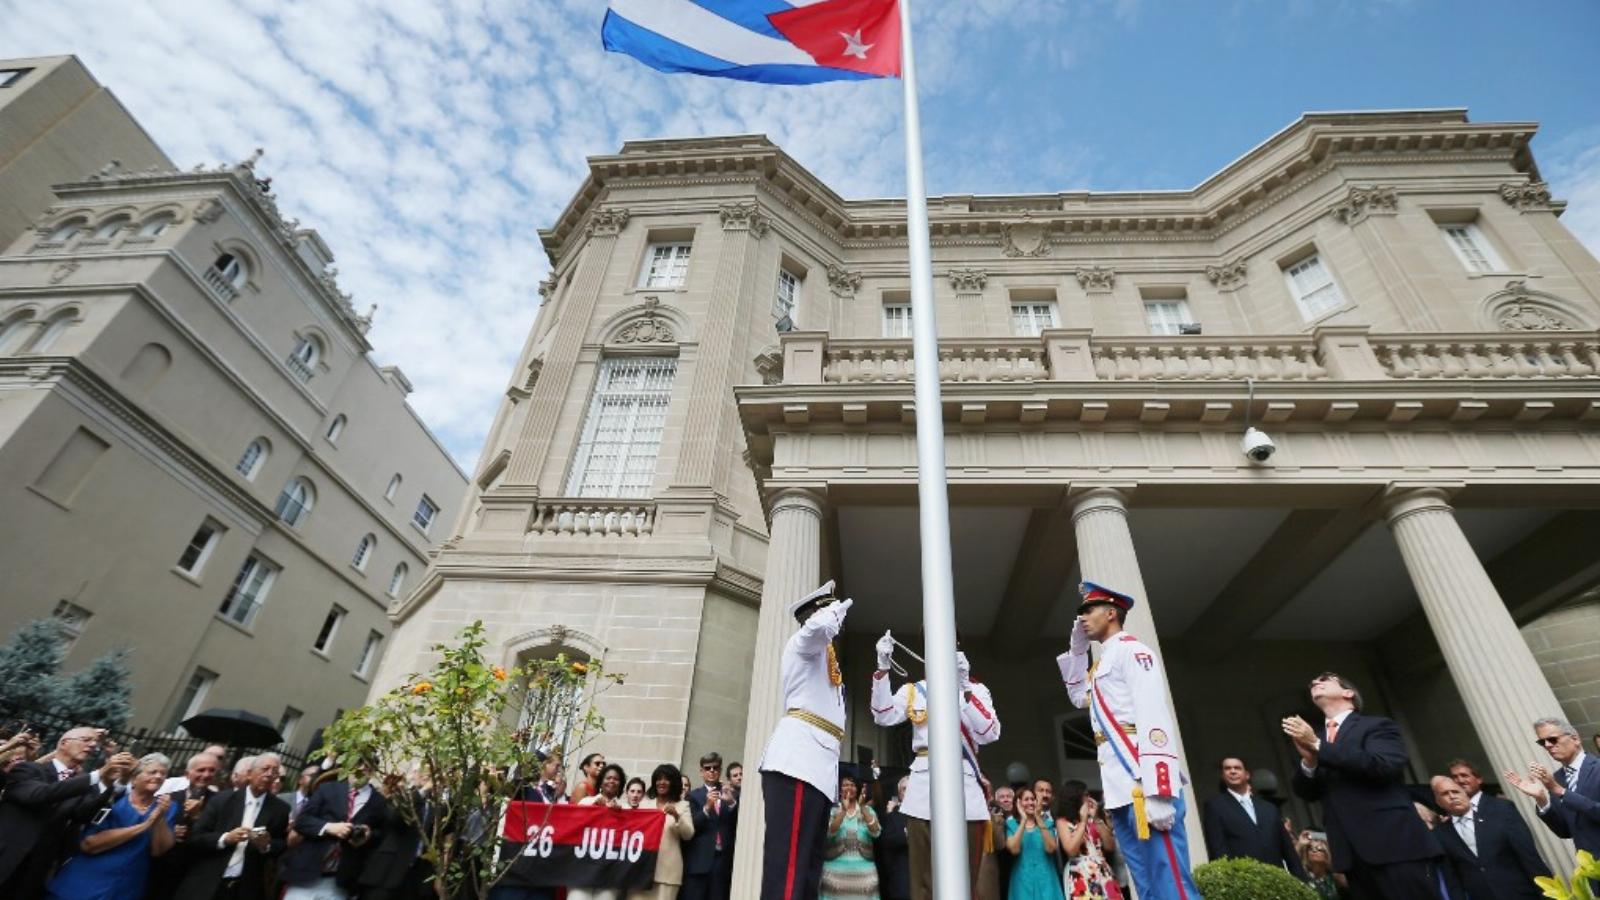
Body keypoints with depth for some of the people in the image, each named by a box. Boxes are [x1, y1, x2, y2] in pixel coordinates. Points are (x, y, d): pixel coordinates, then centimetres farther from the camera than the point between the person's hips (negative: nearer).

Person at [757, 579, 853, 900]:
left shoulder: (819, 655, 33)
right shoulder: (807, 640, 4)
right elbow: (819, 625, -22)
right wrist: (837, 609, -3)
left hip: (816, 763, 10)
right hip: (799, 758, -10)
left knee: (807, 870, 6)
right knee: (787, 868, -17)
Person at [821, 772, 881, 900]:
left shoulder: (867, 810, 11)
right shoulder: (833, 809, 5)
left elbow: (876, 832, -7)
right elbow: (829, 832, -12)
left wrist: (862, 808, -17)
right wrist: (844, 810, -22)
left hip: (863, 868, 2)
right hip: (837, 867, -1)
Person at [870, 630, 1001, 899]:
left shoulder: (976, 689, 10)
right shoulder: (913, 690, 14)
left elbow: (989, 734, -5)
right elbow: (884, 717, -1)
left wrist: (964, 688, -17)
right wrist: (883, 668, -12)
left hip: (964, 783, -1)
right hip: (923, 784, 1)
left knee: (965, 877, 2)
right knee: (923, 877, 1)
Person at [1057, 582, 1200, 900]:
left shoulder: (1130, 649, -5)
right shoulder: (1104, 662, 23)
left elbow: (1154, 717, -16)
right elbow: (1079, 697, 39)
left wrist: (1158, 791, -25)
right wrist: (1077, 649, 26)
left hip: (1143, 784, -9)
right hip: (1120, 787, 9)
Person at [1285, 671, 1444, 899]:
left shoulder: (1376, 725, 1)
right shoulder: (1313, 737, 17)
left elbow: (1384, 766, -18)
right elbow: (1307, 792, 9)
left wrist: (1318, 745, -16)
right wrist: (1308, 759, -11)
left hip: (1395, 846, -5)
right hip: (1353, 855, 5)